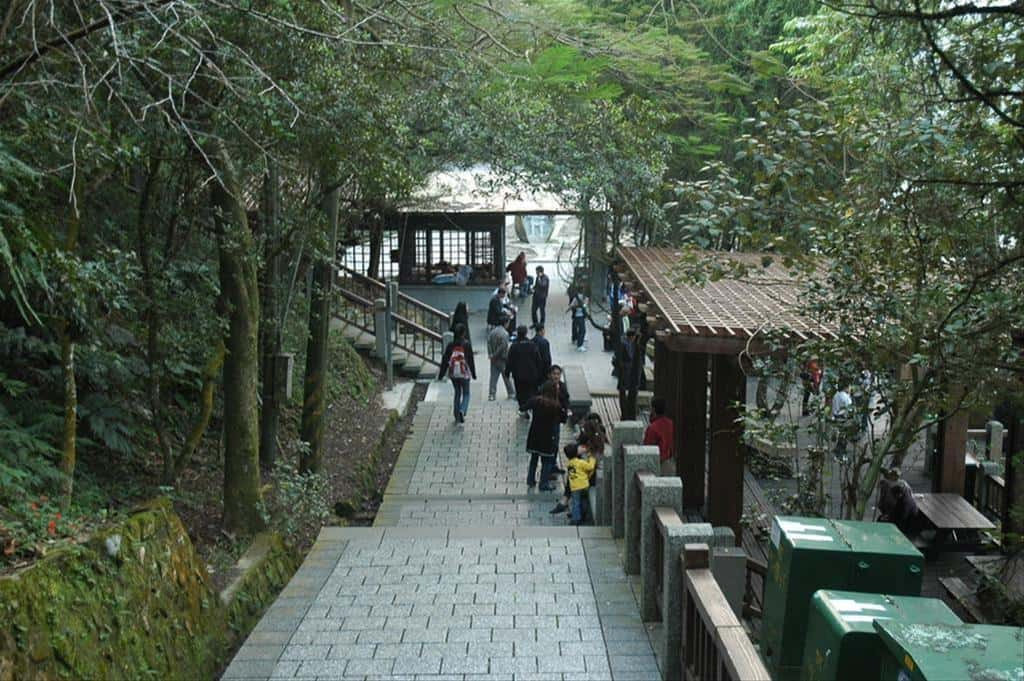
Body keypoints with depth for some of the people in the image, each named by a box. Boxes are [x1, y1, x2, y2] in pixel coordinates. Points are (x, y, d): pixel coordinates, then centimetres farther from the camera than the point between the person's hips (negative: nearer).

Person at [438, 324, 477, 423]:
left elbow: (444, 360, 1)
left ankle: (457, 416, 18)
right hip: (464, 374, -3)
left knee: (457, 393, 18)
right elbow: (471, 360, -6)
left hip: (453, 374, 3)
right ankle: (462, 411, -16)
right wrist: (473, 374, 3)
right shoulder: (467, 344, -9)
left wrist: (441, 375, 6)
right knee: (466, 394, 9)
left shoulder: (450, 345, -1)